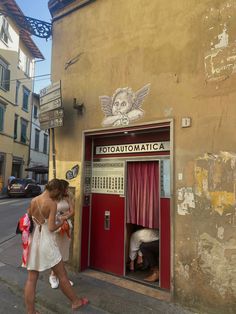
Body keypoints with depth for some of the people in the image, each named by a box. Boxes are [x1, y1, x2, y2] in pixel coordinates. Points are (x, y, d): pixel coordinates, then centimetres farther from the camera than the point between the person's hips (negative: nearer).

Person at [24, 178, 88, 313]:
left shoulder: (33, 201, 2)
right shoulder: (52, 203, -17)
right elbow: (51, 228, -19)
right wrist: (61, 222, -2)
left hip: (33, 239, 6)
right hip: (46, 241, -6)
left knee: (31, 278, 13)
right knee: (62, 274, 11)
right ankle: (76, 302, 30)